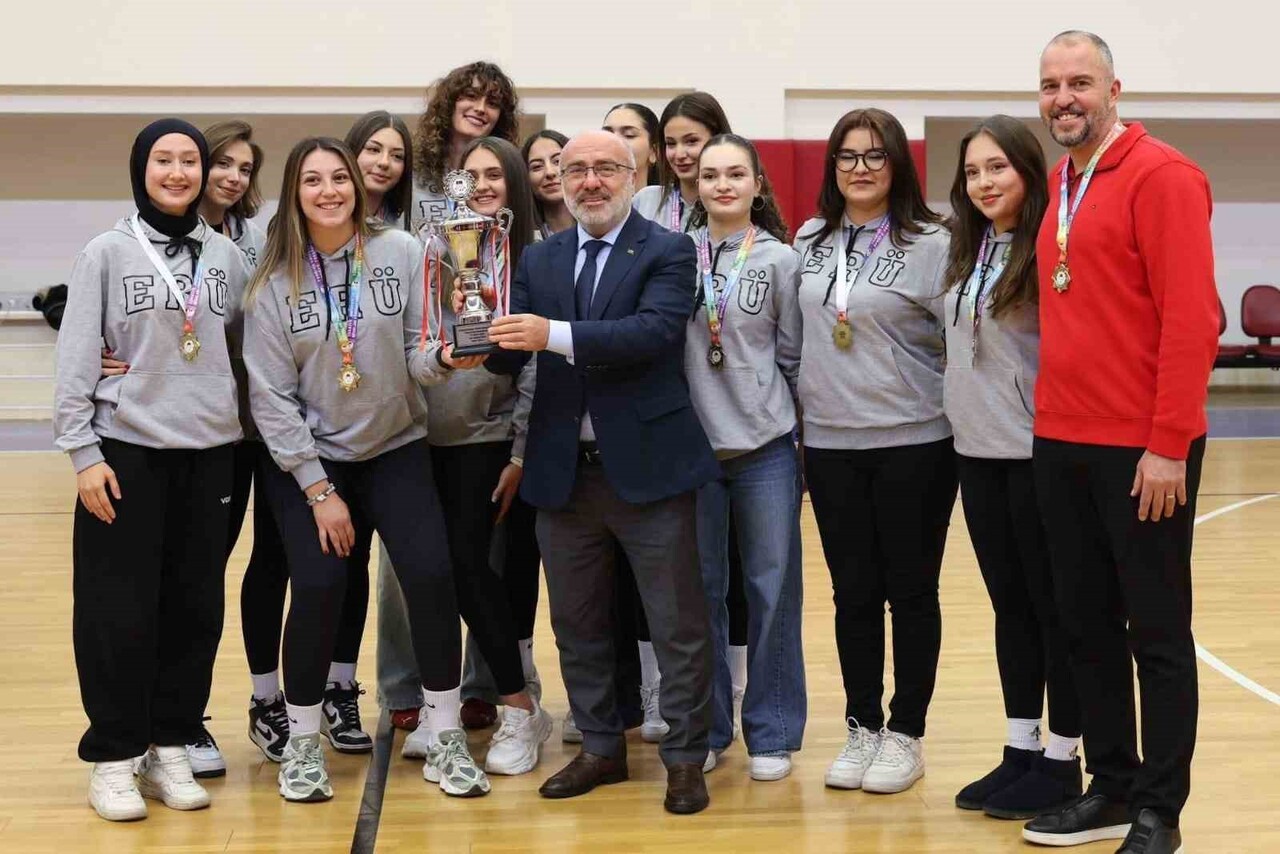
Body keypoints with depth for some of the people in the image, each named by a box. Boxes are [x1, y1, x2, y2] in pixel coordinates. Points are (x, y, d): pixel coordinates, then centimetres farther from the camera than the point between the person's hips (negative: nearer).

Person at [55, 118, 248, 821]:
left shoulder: (227, 257, 8)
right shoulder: (107, 253, -2)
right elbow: (76, 362, -4)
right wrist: (82, 452, -10)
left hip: (208, 452, 3)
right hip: (125, 450, -3)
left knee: (195, 607, 6)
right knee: (118, 610, -1)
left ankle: (170, 749, 18)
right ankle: (115, 758, 10)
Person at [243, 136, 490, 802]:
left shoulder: (400, 252, -8)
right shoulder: (274, 281, -7)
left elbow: (418, 352, -4)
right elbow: (271, 396, -7)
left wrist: (444, 357, -28)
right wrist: (319, 490, -10)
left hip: (396, 449, 1)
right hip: (306, 458, -1)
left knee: (431, 576, -11)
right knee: (317, 587, -11)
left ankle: (443, 740, 6)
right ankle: (302, 743, 11)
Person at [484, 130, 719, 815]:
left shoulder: (667, 252, -4)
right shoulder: (539, 259, 11)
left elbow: (656, 330, -21)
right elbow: (514, 352, 2)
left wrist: (555, 335, -29)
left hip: (646, 466, -5)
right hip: (563, 470, 5)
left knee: (678, 624, 3)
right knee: (577, 624, 14)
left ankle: (684, 757, 15)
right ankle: (600, 747, 28)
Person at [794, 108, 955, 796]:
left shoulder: (929, 244, -8)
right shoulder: (810, 241, 8)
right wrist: (803, 409, 15)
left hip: (913, 444, -4)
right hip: (830, 445, 4)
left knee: (910, 592, 6)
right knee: (853, 592, 11)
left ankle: (906, 733, 16)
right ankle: (862, 727, 22)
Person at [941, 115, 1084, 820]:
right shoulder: (967, 253, 10)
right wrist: (963, 411, 14)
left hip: (1038, 453, -7)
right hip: (978, 453, 7)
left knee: (1054, 608, 3)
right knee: (1009, 607, 13)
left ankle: (1061, 761, 12)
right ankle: (1020, 750, 22)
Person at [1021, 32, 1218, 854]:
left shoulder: (1160, 176, -10)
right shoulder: (1058, 183, 14)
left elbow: (1191, 318, -15)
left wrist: (1168, 443, -18)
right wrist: (1053, 420, 11)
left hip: (1142, 449, -7)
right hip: (1061, 445, 8)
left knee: (1156, 633, 3)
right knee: (1088, 626, 13)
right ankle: (1113, 787, 25)